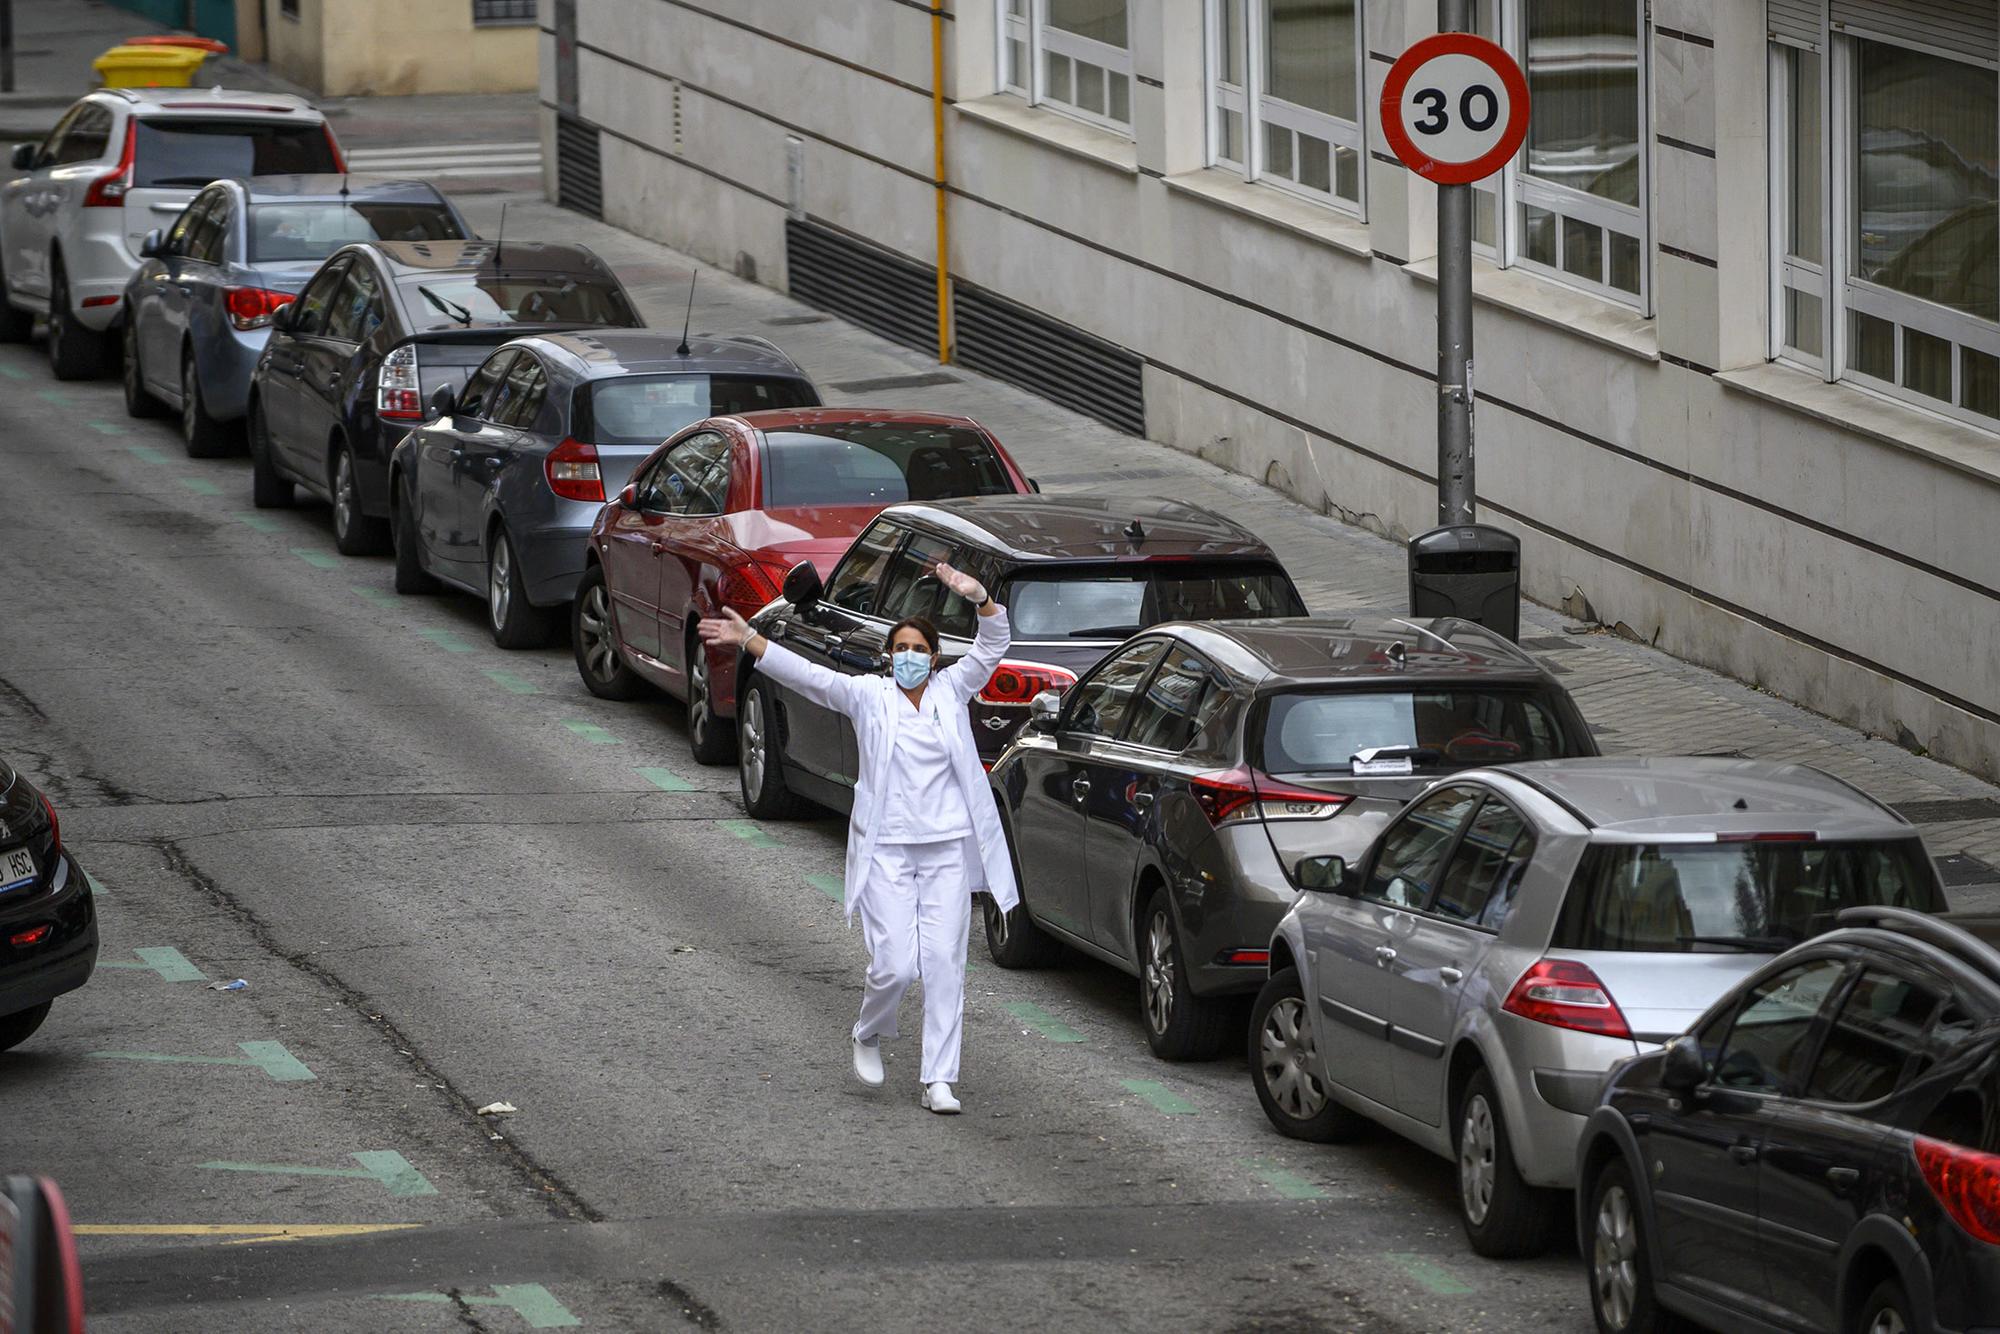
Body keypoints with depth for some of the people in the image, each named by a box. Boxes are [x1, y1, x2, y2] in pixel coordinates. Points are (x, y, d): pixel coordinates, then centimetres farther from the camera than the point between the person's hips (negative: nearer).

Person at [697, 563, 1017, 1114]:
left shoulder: (951, 691, 7)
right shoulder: (868, 696, 1)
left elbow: (993, 646, -1)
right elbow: (805, 675, -8)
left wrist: (979, 598, -20)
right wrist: (748, 641, -20)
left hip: (947, 848, 2)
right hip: (886, 850, -2)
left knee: (943, 962, -2)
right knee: (895, 964, -9)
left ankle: (939, 1080, 2)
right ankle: (869, 1034, 23)